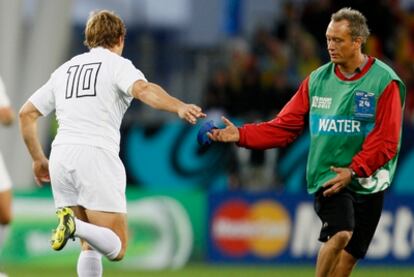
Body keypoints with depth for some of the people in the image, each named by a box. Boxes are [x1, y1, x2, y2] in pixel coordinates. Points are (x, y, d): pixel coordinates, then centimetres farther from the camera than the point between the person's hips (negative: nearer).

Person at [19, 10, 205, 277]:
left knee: (90, 246, 15)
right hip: (96, 155, -6)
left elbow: (27, 113, 25)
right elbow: (143, 89, -17)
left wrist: (38, 159, 35)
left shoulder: (65, 69, 22)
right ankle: (75, 226, -33)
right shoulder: (118, 65, 6)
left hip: (60, 156, 6)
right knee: (116, 248, -6)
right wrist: (179, 107, -32)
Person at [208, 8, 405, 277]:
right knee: (340, 233, -23)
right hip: (327, 177, 0)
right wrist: (241, 135, -5)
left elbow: (386, 141, -8)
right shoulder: (317, 80, 6)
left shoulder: (385, 81, -4)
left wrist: (353, 171, -17)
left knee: (349, 255, 3)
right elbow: (285, 126, 7)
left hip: (368, 182, 0)